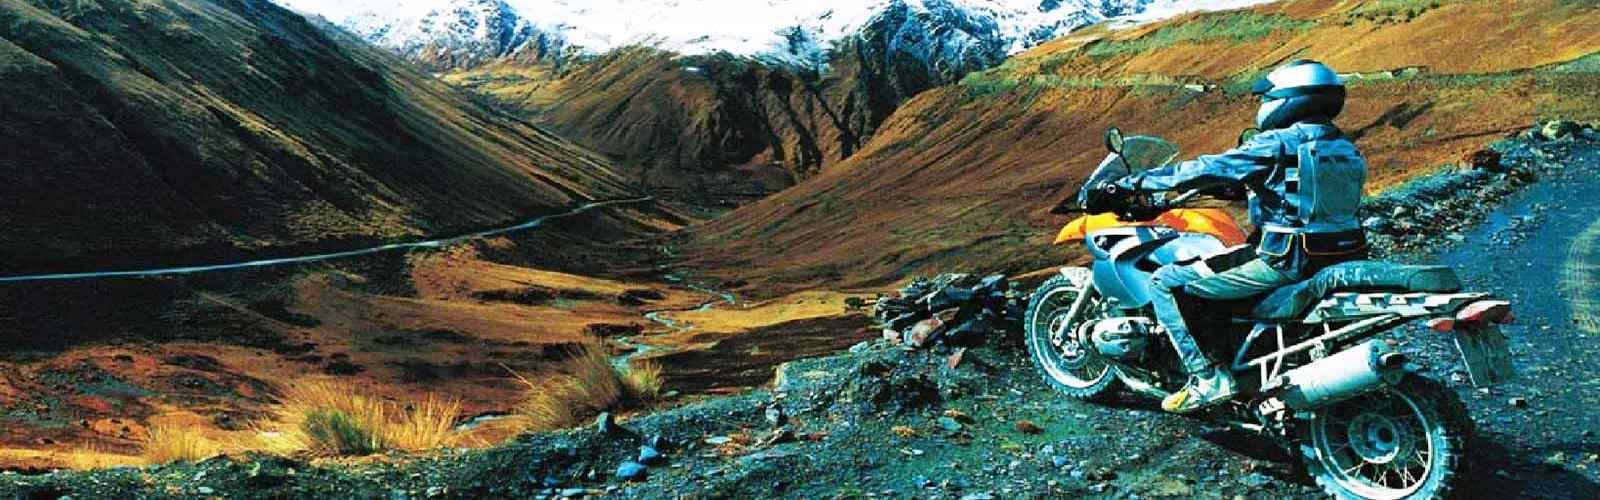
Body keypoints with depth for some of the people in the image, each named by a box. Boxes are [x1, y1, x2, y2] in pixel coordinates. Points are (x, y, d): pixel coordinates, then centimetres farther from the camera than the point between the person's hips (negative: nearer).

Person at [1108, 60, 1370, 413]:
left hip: (1281, 264, -9)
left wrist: (1133, 183, -3)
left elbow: (1204, 170, -11)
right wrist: (1247, 184, 37)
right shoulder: (1345, 148, 13)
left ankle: (1207, 378, -9)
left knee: (1165, 283, -4)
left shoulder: (1277, 145, -12)